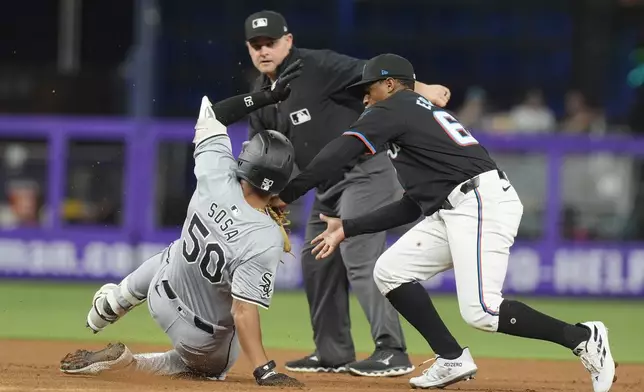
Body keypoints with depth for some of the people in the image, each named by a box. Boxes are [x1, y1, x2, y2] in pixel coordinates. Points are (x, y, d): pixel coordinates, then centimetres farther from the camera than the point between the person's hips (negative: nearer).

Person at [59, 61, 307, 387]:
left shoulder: (217, 182, -23)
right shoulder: (266, 242, -36)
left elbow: (209, 116, -7)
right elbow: (244, 312, -37)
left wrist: (268, 96, -6)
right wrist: (265, 372, -36)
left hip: (164, 287, 5)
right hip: (204, 334, -5)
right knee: (212, 369, 28)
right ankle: (126, 362, 7)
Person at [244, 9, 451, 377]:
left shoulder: (316, 66, -14)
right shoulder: (262, 96, 11)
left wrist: (421, 88, -36)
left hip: (366, 171, -10)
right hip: (328, 186, 10)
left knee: (360, 257, -19)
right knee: (317, 263, 13)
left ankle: (392, 353, -21)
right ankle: (333, 353, 24)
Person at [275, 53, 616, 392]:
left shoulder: (394, 109, 3)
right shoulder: (427, 116, 30)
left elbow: (339, 153, -9)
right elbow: (412, 207, 29)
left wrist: (287, 195, -6)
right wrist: (347, 228, 30)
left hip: (482, 202, -10)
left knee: (480, 311, -19)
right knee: (390, 271, 7)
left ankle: (582, 338, -10)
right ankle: (452, 360, 4)